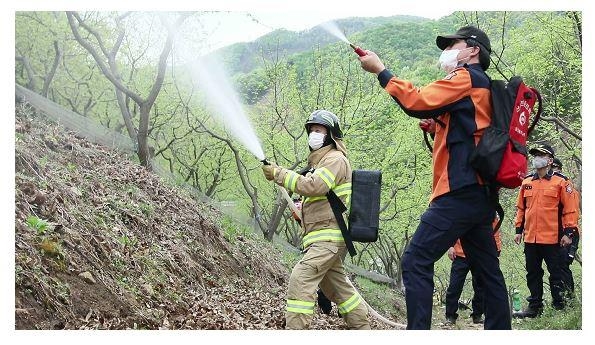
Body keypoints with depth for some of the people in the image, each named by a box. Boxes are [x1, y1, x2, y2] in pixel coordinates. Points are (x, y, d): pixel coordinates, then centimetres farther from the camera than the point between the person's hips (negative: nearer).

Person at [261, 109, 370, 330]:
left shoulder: (336, 159, -7)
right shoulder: (319, 161, 26)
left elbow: (313, 185, -22)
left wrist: (278, 173, -18)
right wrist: (300, 208, 15)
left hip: (329, 235, -11)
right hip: (325, 237, 11)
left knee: (301, 278, -20)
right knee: (336, 284, 18)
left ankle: (295, 329, -24)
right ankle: (362, 327, 28)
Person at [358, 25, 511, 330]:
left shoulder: (467, 77, -3)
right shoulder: (481, 86, 25)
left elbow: (418, 103, -14)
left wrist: (380, 70, -6)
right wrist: (437, 125, 10)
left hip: (460, 192, -10)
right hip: (479, 193, 10)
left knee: (415, 262, -13)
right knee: (488, 269, 13)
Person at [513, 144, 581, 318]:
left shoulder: (561, 182, -4)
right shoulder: (527, 182, 11)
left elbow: (571, 209, -6)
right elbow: (521, 208, 17)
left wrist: (569, 232, -11)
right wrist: (519, 229, 13)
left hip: (552, 238, -5)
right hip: (530, 238, 5)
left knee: (555, 273, 4)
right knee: (533, 274, 11)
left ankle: (559, 307, 13)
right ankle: (535, 307, 20)